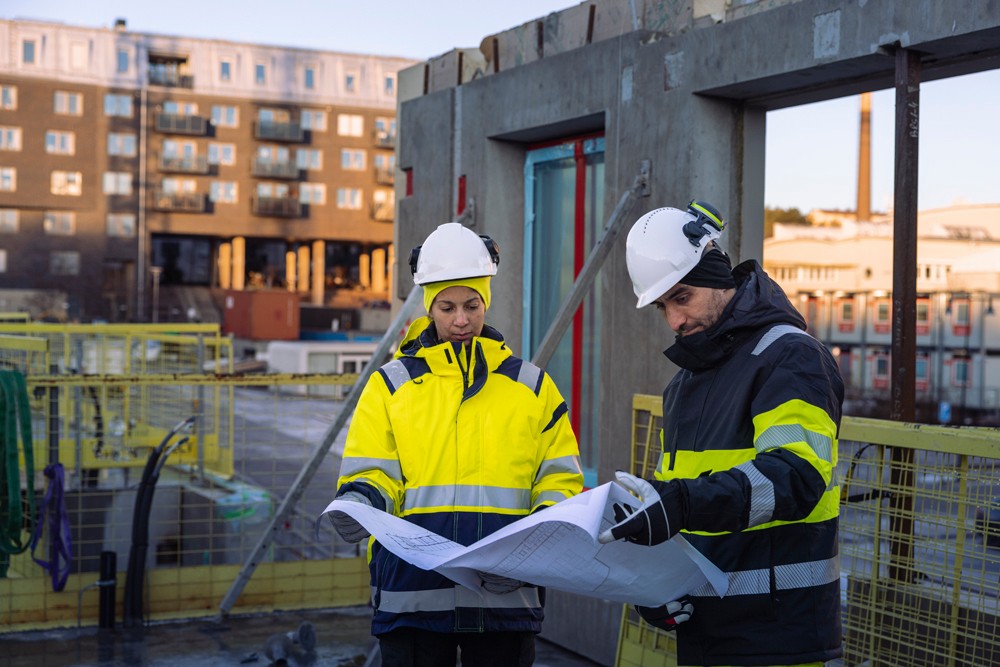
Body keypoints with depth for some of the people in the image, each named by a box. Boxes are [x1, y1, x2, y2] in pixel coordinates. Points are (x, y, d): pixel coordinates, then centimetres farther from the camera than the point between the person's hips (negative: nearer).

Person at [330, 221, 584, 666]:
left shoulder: (532, 386, 13)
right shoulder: (390, 385, 10)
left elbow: (560, 483, 10)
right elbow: (370, 475, 3)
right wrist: (358, 505, -20)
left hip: (505, 596, 1)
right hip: (412, 593, -1)